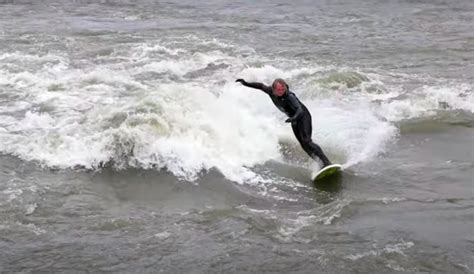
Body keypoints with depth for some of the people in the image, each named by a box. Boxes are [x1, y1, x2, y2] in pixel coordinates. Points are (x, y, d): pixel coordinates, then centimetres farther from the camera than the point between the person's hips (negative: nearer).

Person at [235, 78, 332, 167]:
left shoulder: (289, 96, -31)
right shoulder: (271, 92, -11)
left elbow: (300, 109, -43)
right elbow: (261, 86, 9)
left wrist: (294, 118, -62)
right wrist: (246, 83, 8)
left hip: (303, 117, -8)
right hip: (294, 119, 8)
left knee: (306, 141, -22)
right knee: (304, 146, 1)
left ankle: (327, 162, -26)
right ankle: (319, 162, 3)